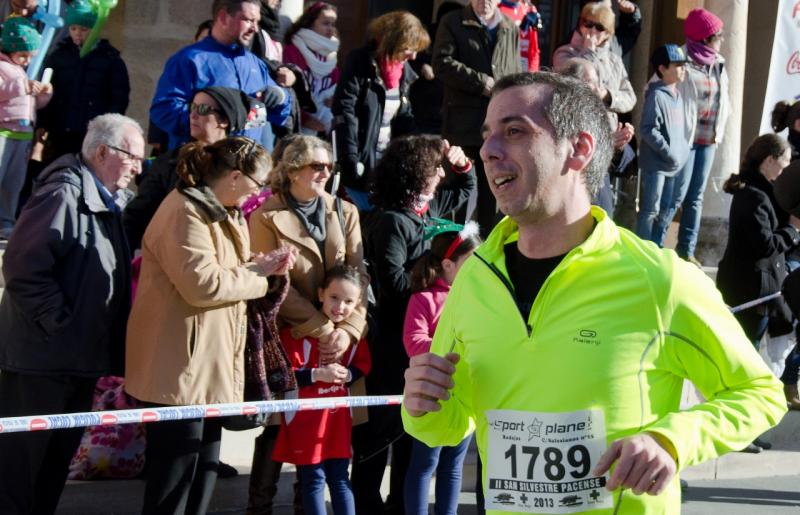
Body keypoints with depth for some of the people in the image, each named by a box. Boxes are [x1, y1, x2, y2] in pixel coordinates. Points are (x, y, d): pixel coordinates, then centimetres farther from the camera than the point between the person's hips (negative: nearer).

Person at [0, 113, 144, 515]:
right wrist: (57, 321, -20)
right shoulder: (63, 195, -16)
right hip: (44, 357, -9)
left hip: (81, 358, 9)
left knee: (57, 459, 15)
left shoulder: (110, 202, 14)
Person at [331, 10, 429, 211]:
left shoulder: (403, 70, 11)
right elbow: (344, 111, -16)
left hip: (389, 160, 7)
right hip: (363, 161, -6)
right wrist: (351, 160, -21)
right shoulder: (361, 63, -10)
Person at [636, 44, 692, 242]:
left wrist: (682, 151, 8)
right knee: (650, 210, -6)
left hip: (672, 165, 8)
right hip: (656, 163, -8)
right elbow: (649, 130, -19)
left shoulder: (677, 96, 13)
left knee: (665, 211, 12)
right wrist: (669, 153, -19)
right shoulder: (657, 95, -13)